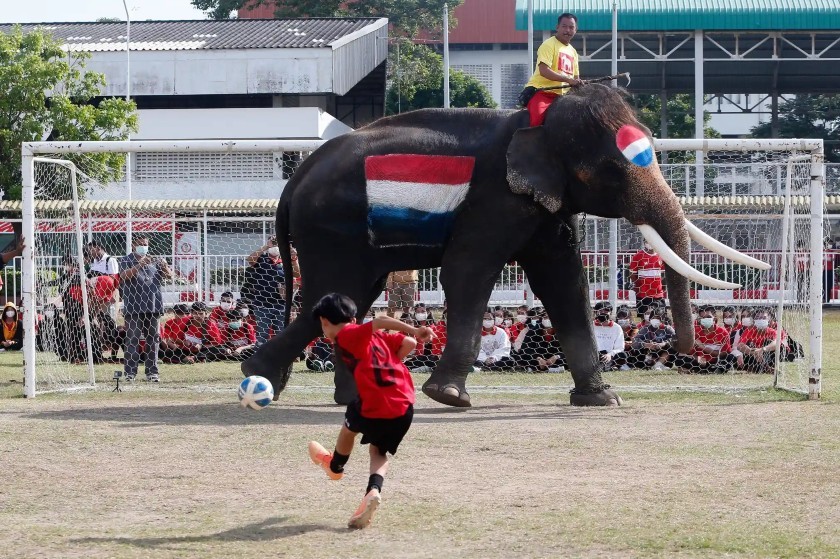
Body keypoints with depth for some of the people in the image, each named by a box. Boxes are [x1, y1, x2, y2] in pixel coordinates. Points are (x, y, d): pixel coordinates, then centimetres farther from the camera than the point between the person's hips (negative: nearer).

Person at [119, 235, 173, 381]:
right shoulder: (126, 261, 4)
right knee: (132, 340, -7)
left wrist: (165, 267, -17)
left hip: (153, 307, 4)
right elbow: (124, 275, -15)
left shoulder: (154, 261, 15)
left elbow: (169, 276, 6)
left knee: (153, 339, 5)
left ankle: (152, 371, 9)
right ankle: (130, 372, -6)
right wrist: (139, 265, -28)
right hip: (133, 307, -4)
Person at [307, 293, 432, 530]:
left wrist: (415, 331, -21)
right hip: (405, 405, 6)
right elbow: (408, 343, 13)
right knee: (378, 451, 23)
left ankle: (335, 466, 52)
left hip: (375, 408, -6)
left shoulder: (346, 336, -1)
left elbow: (380, 321, -15)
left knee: (349, 426, 27)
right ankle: (373, 491, -3)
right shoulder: (374, 336, 20)